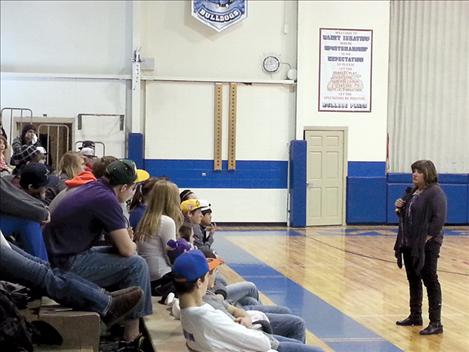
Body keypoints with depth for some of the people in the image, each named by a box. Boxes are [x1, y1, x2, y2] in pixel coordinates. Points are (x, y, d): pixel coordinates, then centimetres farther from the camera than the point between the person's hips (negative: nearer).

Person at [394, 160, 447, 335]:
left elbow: (439, 219, -20)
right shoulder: (413, 192, 13)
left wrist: (427, 239, -21)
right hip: (409, 244, 9)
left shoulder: (435, 192, -13)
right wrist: (400, 207, 3)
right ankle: (415, 316, 28)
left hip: (426, 246, -9)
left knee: (430, 281, -3)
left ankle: (436, 323, 2)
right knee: (413, 280, 15)